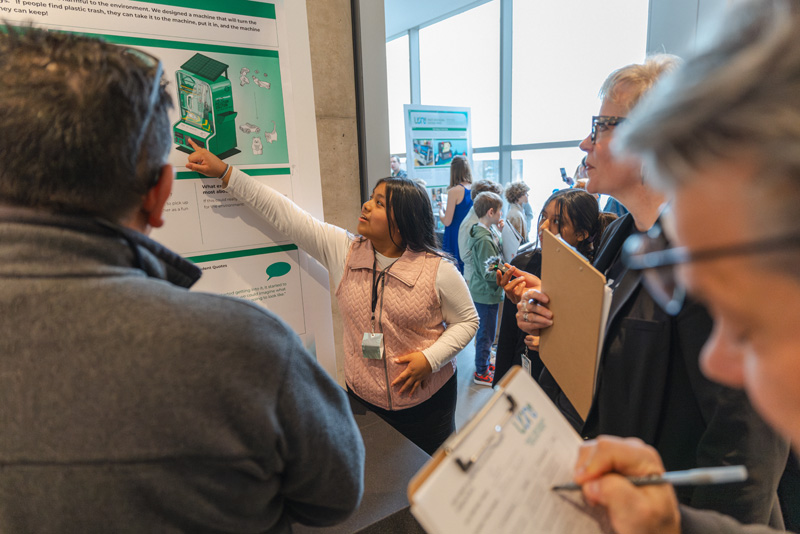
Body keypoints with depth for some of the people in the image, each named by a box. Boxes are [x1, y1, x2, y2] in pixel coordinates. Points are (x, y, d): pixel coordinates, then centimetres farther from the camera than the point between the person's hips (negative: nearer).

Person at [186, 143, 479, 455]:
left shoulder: (438, 270, -13)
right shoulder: (342, 250, -6)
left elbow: (468, 320, -2)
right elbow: (284, 214, -7)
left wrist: (430, 358, -16)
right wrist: (225, 172, -6)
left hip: (427, 401, -2)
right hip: (364, 398, 2)